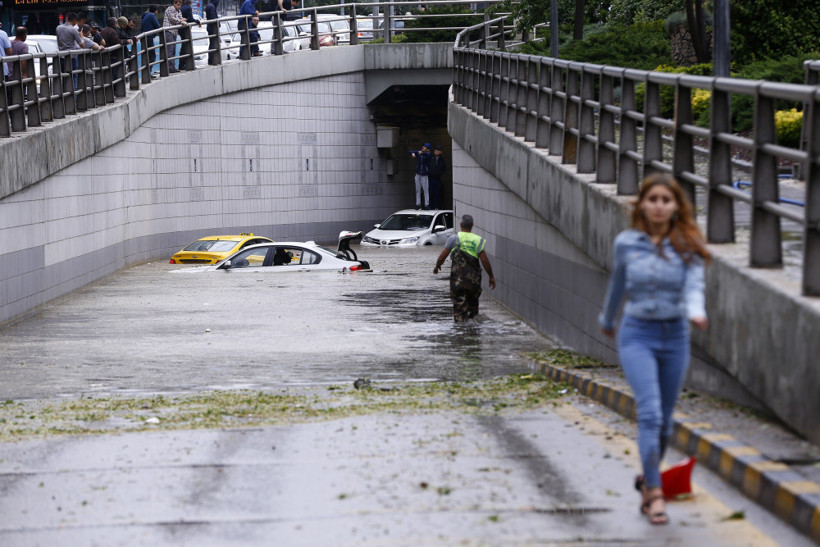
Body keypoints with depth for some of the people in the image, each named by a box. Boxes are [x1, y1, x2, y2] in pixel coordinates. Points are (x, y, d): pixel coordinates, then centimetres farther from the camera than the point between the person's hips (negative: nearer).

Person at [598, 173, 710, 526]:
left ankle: (647, 478, 34)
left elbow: (694, 287, -15)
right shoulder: (626, 243, -1)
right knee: (650, 412, -18)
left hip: (675, 337, 2)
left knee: (665, 420, 11)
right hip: (637, 335, -1)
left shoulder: (688, 247, -3)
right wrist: (607, 321, 31)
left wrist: (695, 311, -38)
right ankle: (655, 493, -18)